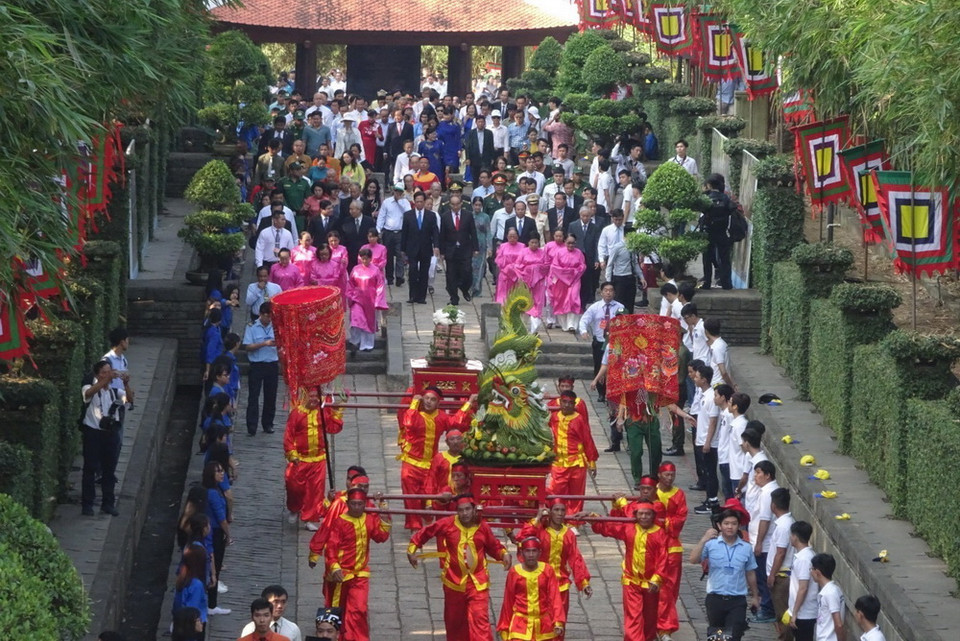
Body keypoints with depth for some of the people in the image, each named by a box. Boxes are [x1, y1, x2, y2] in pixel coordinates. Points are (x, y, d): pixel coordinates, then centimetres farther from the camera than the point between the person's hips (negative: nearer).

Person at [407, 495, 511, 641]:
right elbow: (424, 533, 4)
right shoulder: (447, 524, -7)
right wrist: (412, 549, 0)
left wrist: (504, 554, -6)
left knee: (480, 619, -12)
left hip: (478, 583, -1)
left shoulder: (482, 527, -3)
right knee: (454, 621, 14)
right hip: (454, 582, 1)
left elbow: (494, 546, 12)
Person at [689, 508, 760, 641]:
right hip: (715, 599, 0)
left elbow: (750, 574, 12)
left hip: (737, 601, 0)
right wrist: (703, 540, -26)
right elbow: (693, 559, -17)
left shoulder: (746, 548, 1)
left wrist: (755, 596, 18)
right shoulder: (711, 544, -5)